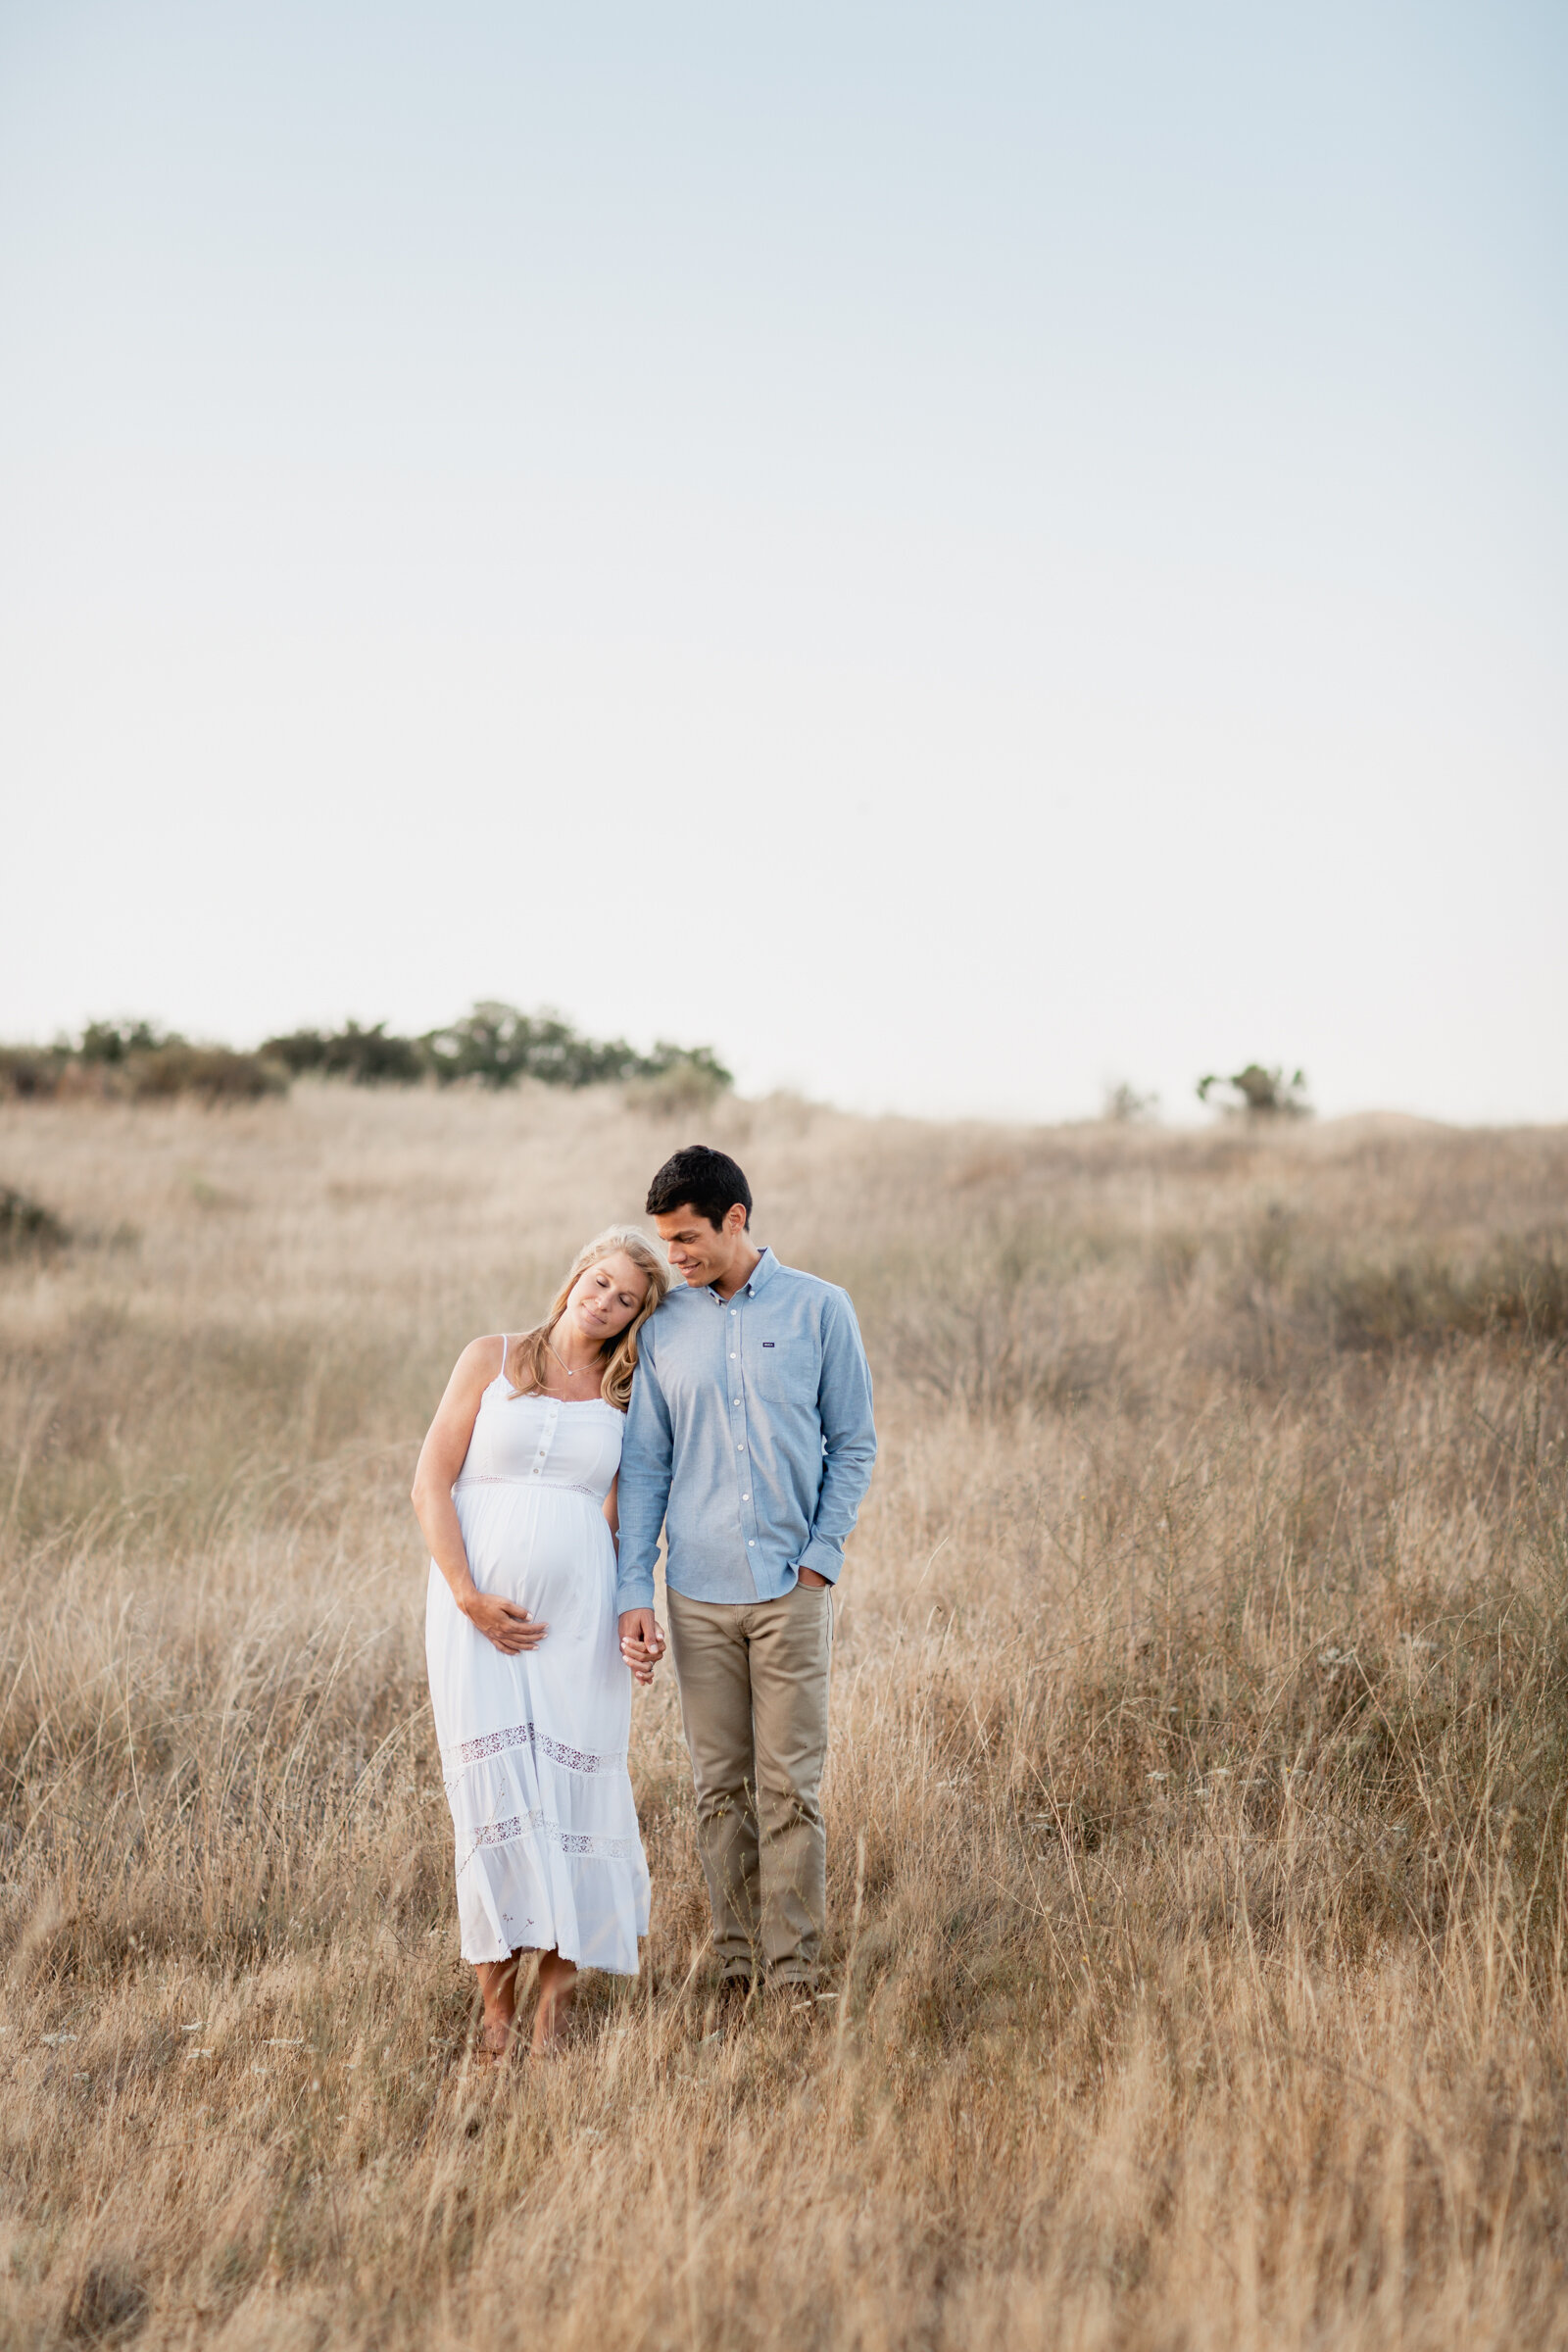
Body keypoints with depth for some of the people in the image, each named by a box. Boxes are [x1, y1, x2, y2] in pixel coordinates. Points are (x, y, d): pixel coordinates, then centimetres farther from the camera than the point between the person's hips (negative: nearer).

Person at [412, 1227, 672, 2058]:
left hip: (575, 1614, 1)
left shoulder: (624, 1403, 11)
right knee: (493, 1794, -4)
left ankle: (557, 1998, 3)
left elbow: (616, 1524, 13)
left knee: (570, 1793, -3)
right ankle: (496, 2002, 3)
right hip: (479, 1607, -1)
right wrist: (468, 1596, -9)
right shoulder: (491, 1359, 5)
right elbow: (431, 1483, 1)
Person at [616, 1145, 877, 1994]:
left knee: (789, 1788, -1)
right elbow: (644, 1466, 8)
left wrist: (819, 1559, -4)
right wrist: (633, 1591, 1)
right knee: (719, 1789, 6)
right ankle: (735, 1967, 14)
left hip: (791, 1589, -2)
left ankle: (793, 1974, 5)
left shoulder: (819, 1310, 0)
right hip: (697, 1593, 2)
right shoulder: (663, 1329, 6)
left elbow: (853, 1444, 5)